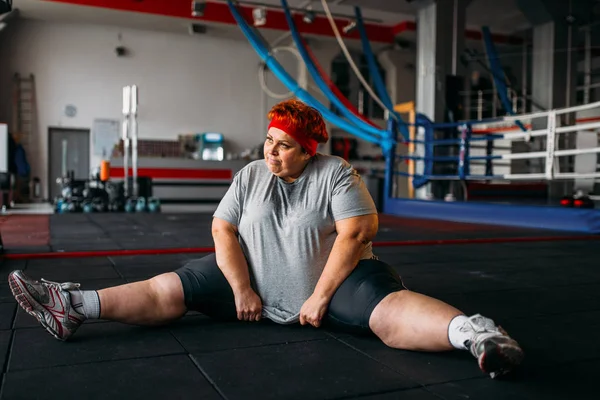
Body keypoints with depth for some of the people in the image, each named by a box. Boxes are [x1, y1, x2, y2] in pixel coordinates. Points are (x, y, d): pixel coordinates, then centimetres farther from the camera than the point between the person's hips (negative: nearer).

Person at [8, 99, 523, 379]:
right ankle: (73, 307, -2)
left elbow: (355, 233, -18)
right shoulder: (250, 176, 4)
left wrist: (320, 297, -20)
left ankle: (474, 332, -45)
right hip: (253, 281, 5)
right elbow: (223, 229, 1)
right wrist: (241, 288, -11)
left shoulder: (336, 174, -10)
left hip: (333, 280, -4)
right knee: (168, 289, -3)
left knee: (390, 312, -34)